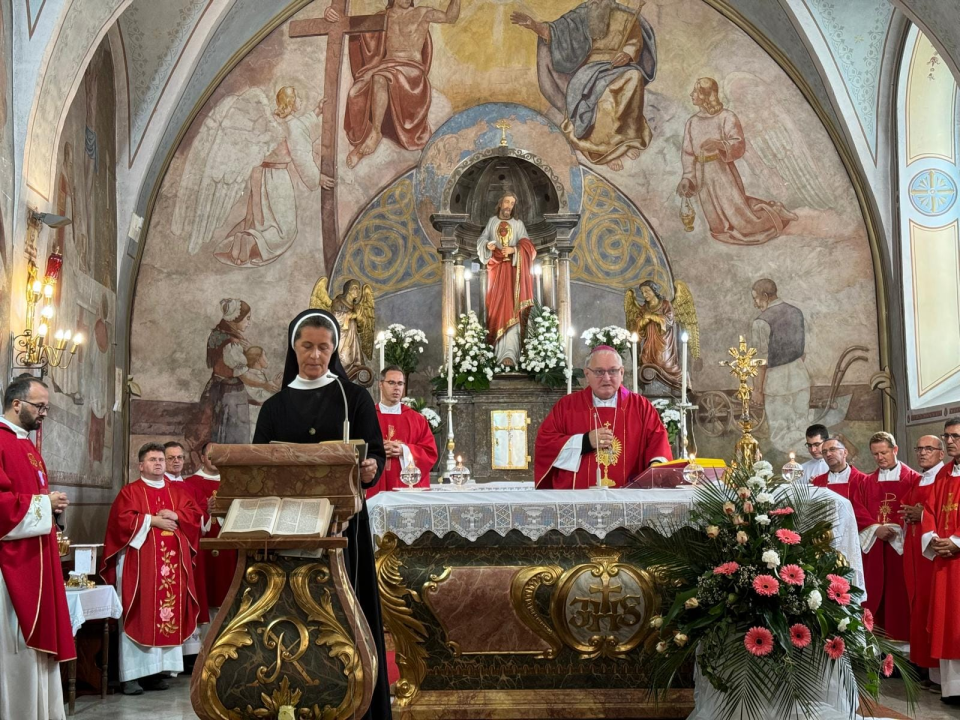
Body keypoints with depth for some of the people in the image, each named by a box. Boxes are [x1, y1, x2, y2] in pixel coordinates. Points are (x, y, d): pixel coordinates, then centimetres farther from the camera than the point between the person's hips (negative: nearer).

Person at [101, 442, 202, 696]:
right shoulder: (130, 492, 4)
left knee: (169, 613, 0)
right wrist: (153, 520, -10)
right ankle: (132, 675, -6)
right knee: (139, 615, -6)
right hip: (139, 563, -4)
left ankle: (157, 671, 5)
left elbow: (194, 514, 7)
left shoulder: (178, 491, 17)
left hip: (172, 562, 4)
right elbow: (124, 520, -9)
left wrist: (175, 516, -9)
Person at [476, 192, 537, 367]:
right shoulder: (492, 221, 14)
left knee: (511, 308, -13)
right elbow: (481, 239, 11)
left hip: (512, 270, -2)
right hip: (495, 269, 2)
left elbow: (527, 247, 2)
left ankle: (509, 354, -23)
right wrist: (487, 245, -11)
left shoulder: (518, 224, 8)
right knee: (496, 307, -2)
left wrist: (514, 250, -17)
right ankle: (500, 349, 5)